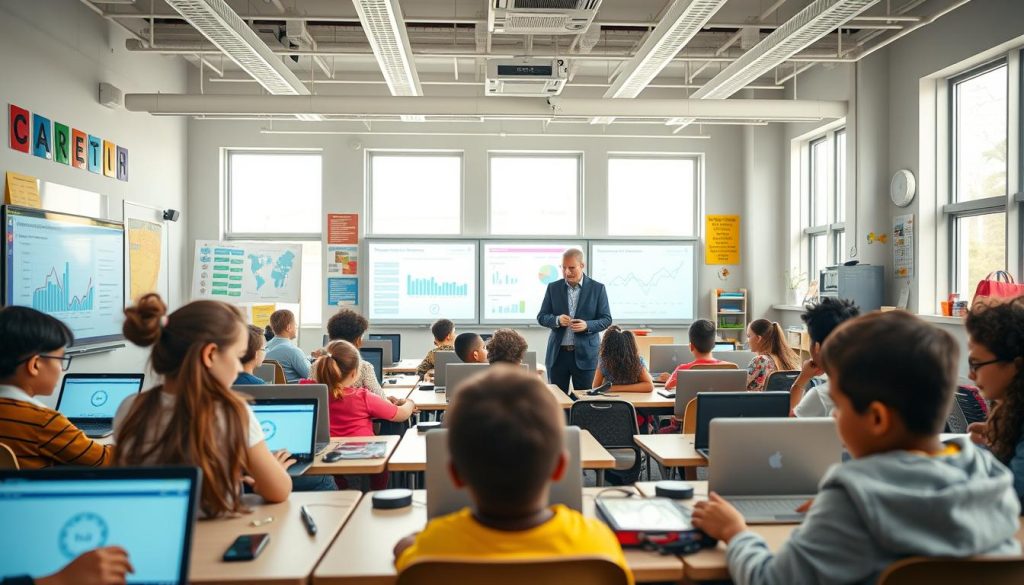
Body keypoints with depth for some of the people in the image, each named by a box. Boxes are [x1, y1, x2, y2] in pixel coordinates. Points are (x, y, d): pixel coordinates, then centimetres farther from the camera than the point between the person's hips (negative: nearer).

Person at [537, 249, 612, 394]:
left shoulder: (597, 288, 0)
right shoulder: (553, 288, 6)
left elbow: (606, 319, 0)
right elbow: (541, 317, 6)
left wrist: (587, 325, -19)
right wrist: (557, 320, -15)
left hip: (585, 355, -2)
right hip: (557, 354, 2)